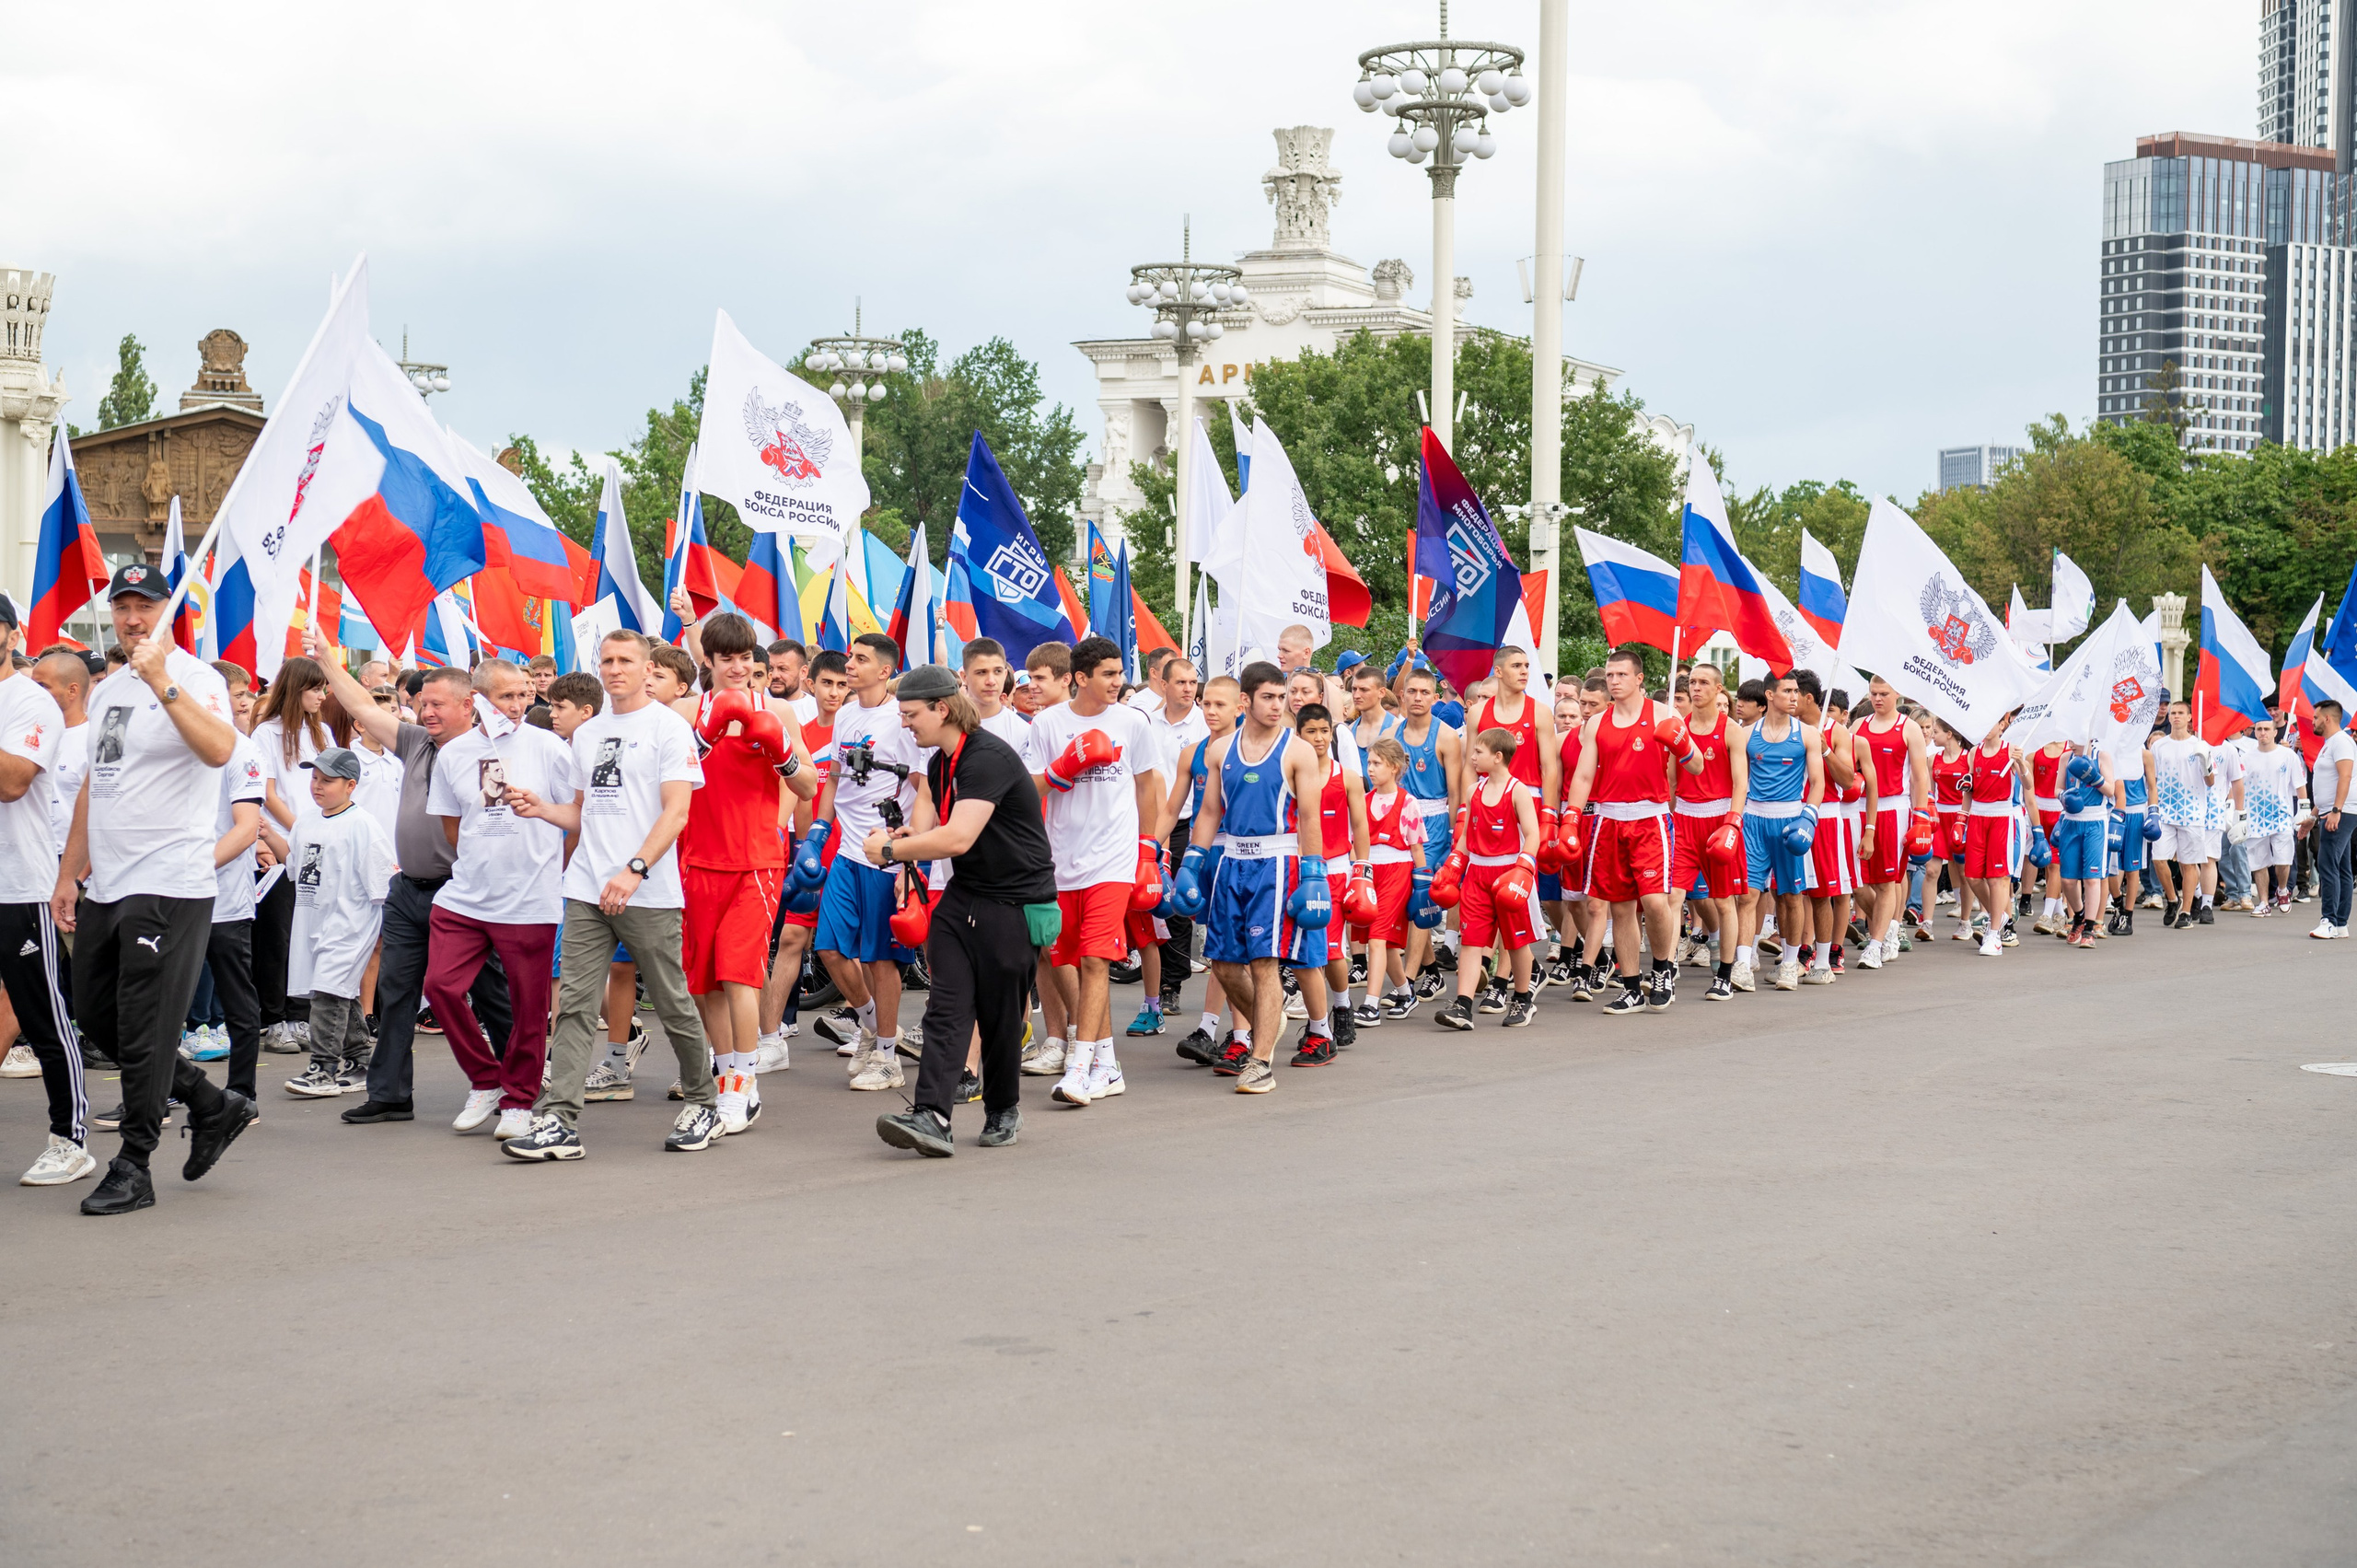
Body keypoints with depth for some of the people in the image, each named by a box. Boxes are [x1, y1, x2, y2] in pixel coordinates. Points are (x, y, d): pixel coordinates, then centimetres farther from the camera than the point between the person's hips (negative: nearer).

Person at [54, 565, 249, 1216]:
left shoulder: (196, 679, -9)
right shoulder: (107, 690, 16)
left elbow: (218, 750, -30)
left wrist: (161, 683, -34)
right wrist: (68, 873, 19)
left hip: (169, 885, -9)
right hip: (105, 887, 9)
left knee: (144, 1032, -3)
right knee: (96, 1017, 14)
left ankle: (132, 1170, 7)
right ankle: (214, 1105, 27)